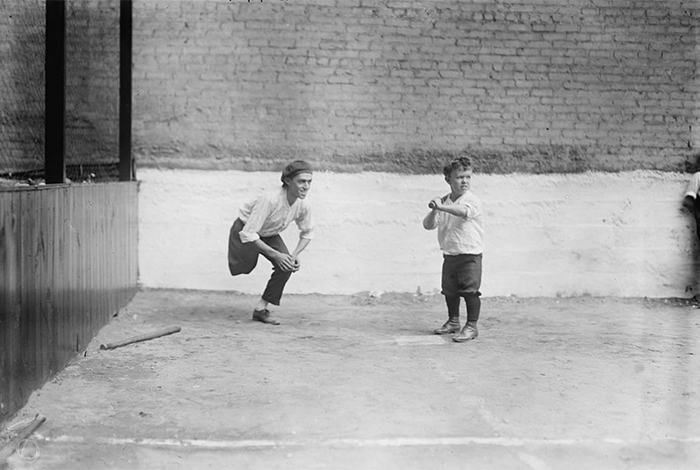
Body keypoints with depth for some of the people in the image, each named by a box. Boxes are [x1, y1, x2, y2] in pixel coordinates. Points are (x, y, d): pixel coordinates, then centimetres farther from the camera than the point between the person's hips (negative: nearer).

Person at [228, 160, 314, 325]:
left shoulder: (303, 206, -18)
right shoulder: (270, 200, -36)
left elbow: (307, 233, 2)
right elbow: (248, 234, -35)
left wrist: (295, 254, -16)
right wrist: (275, 255, -33)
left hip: (269, 235, 5)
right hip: (244, 230, -4)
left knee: (287, 266, -15)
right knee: (244, 267, -19)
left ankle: (261, 309, -4)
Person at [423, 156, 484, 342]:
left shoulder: (472, 200, -11)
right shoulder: (443, 201, 6)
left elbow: (464, 211, -35)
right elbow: (428, 225, 2)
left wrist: (442, 207, -45)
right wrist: (434, 210, -17)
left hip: (470, 254, -6)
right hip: (449, 255, 6)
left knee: (470, 290, -5)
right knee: (449, 290, 15)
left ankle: (471, 326, 6)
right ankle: (453, 321, 34)